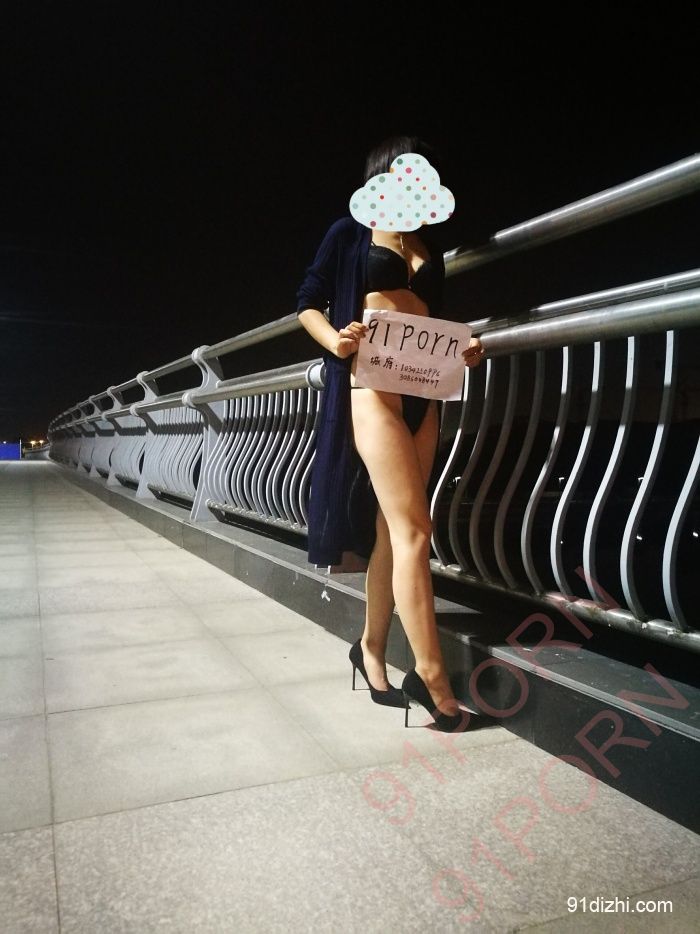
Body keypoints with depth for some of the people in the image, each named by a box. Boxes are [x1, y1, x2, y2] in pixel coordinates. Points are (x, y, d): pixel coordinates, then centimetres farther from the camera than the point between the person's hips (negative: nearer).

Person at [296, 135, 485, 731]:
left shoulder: (430, 248, 21)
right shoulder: (351, 234, 7)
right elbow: (308, 302, 5)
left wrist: (463, 347, 3)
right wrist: (334, 340, -15)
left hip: (423, 395, 6)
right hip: (372, 389, -6)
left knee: (391, 530, 7)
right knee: (414, 531, -14)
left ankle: (372, 649, 20)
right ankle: (431, 675, -8)